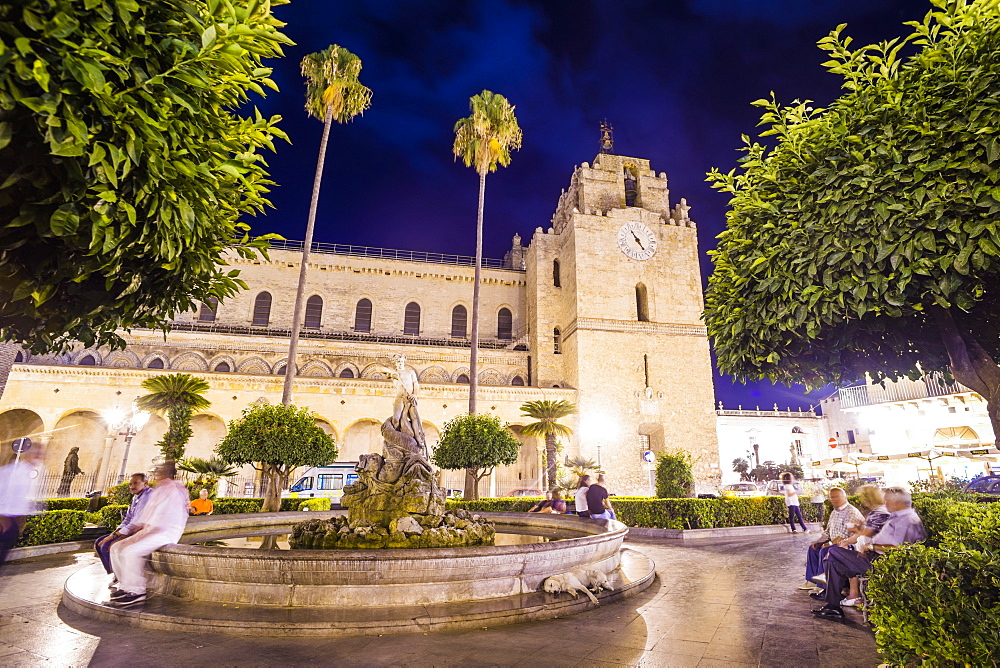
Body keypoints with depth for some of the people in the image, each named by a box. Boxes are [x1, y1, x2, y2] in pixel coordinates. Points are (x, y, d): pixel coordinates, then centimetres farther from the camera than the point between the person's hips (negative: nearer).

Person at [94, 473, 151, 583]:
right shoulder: (135, 497, 14)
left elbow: (137, 522, -23)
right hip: (132, 531, 11)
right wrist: (114, 532, 1)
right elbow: (128, 519, 17)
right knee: (98, 543, 8)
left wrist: (114, 536, -17)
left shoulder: (147, 496, -20)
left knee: (107, 546, -19)